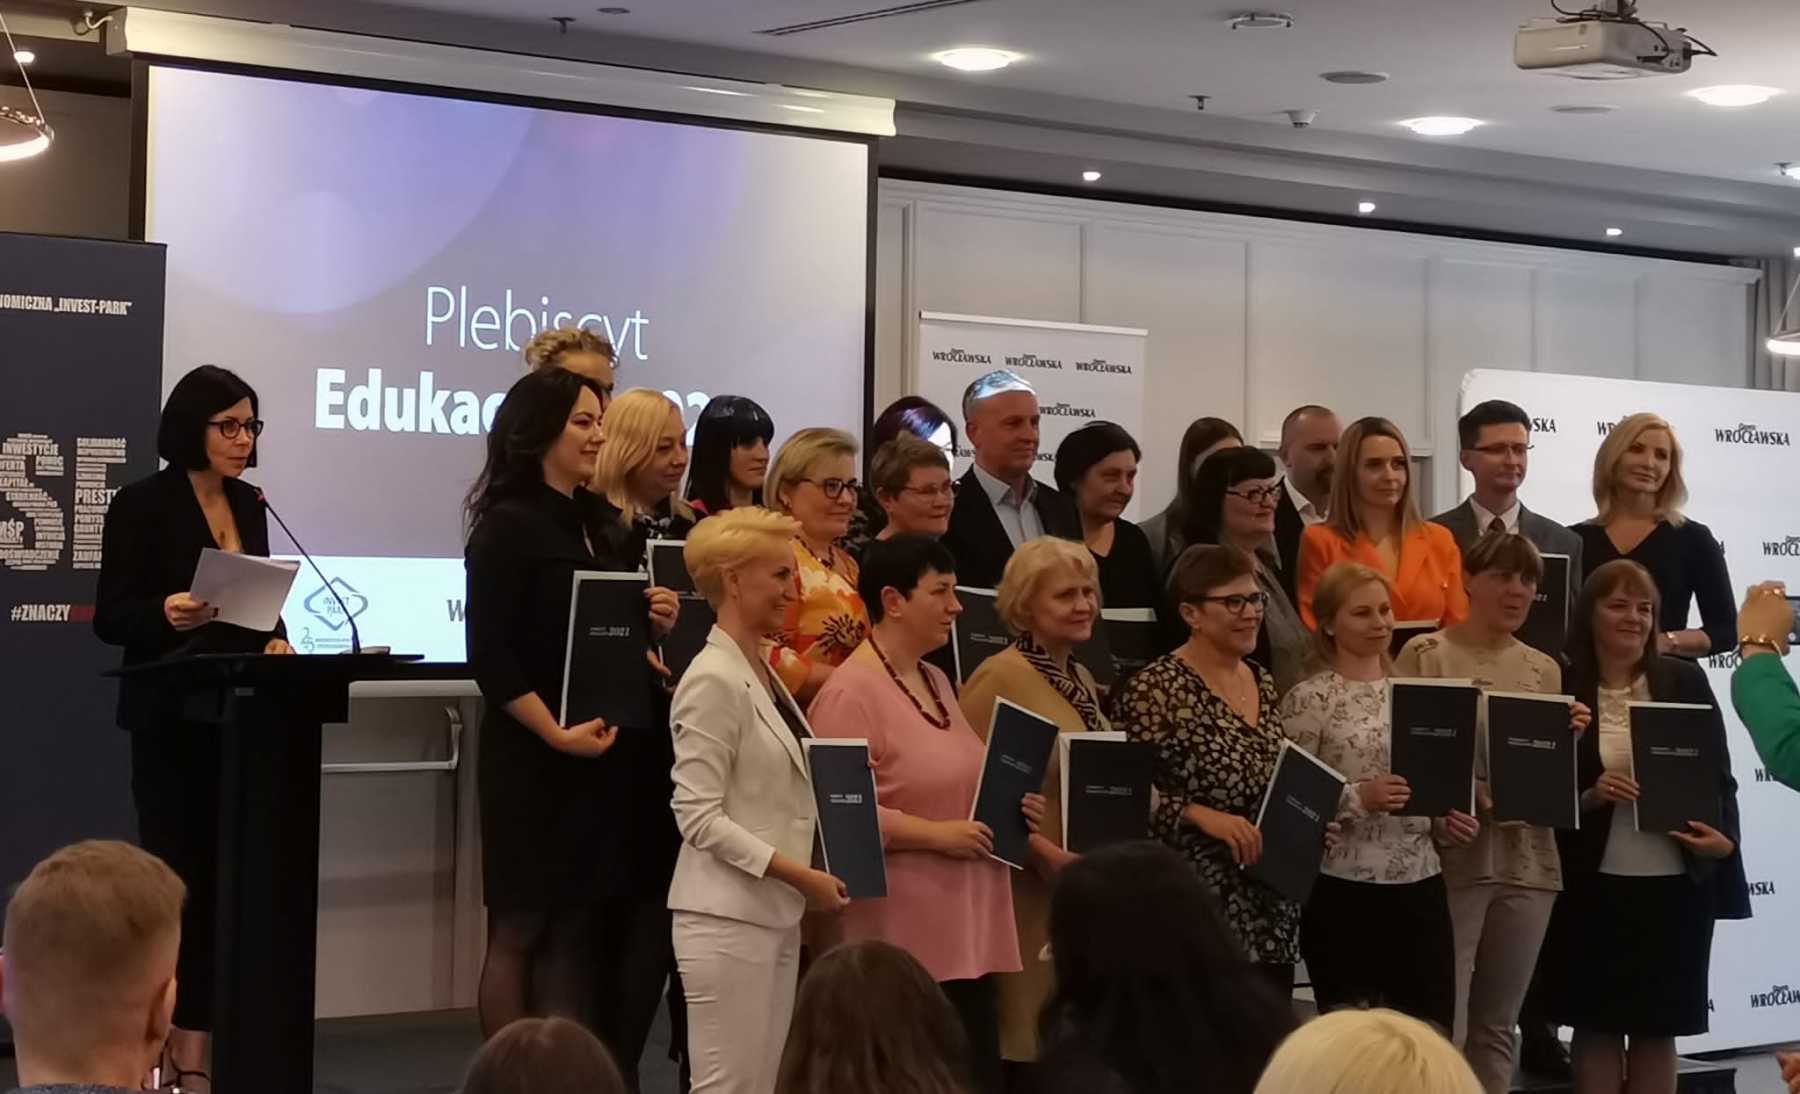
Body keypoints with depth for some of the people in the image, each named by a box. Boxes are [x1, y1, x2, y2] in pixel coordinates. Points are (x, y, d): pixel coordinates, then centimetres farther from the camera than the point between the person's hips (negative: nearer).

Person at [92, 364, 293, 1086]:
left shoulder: (249, 505, 12)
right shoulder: (142, 504, -7)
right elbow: (110, 619, -10)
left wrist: (275, 639, -1)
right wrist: (169, 614, -29)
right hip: (172, 719, -6)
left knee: (223, 876, 3)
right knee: (176, 872, -6)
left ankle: (196, 1041, 7)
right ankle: (153, 1041, 1)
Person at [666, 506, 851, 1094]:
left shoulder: (763, 673, 13)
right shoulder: (714, 680, -13)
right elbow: (699, 817, -18)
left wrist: (805, 880, 8)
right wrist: (800, 875, -19)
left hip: (776, 913, 9)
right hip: (727, 916, -9)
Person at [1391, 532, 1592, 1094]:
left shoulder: (1545, 669, 13)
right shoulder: (1425, 655, -2)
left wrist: (1570, 740, -5)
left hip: (1527, 861, 5)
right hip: (1449, 856, -5)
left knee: (1497, 1024, 10)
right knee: (1443, 1025, -9)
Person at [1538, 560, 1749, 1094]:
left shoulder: (1685, 680, 1)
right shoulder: (1561, 688, -3)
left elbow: (1718, 774, 3)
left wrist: (1724, 838, -13)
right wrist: (1587, 799, -19)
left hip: (1675, 883, 1)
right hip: (1593, 886, -1)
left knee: (1658, 1027, 9)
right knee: (1597, 1025, 6)